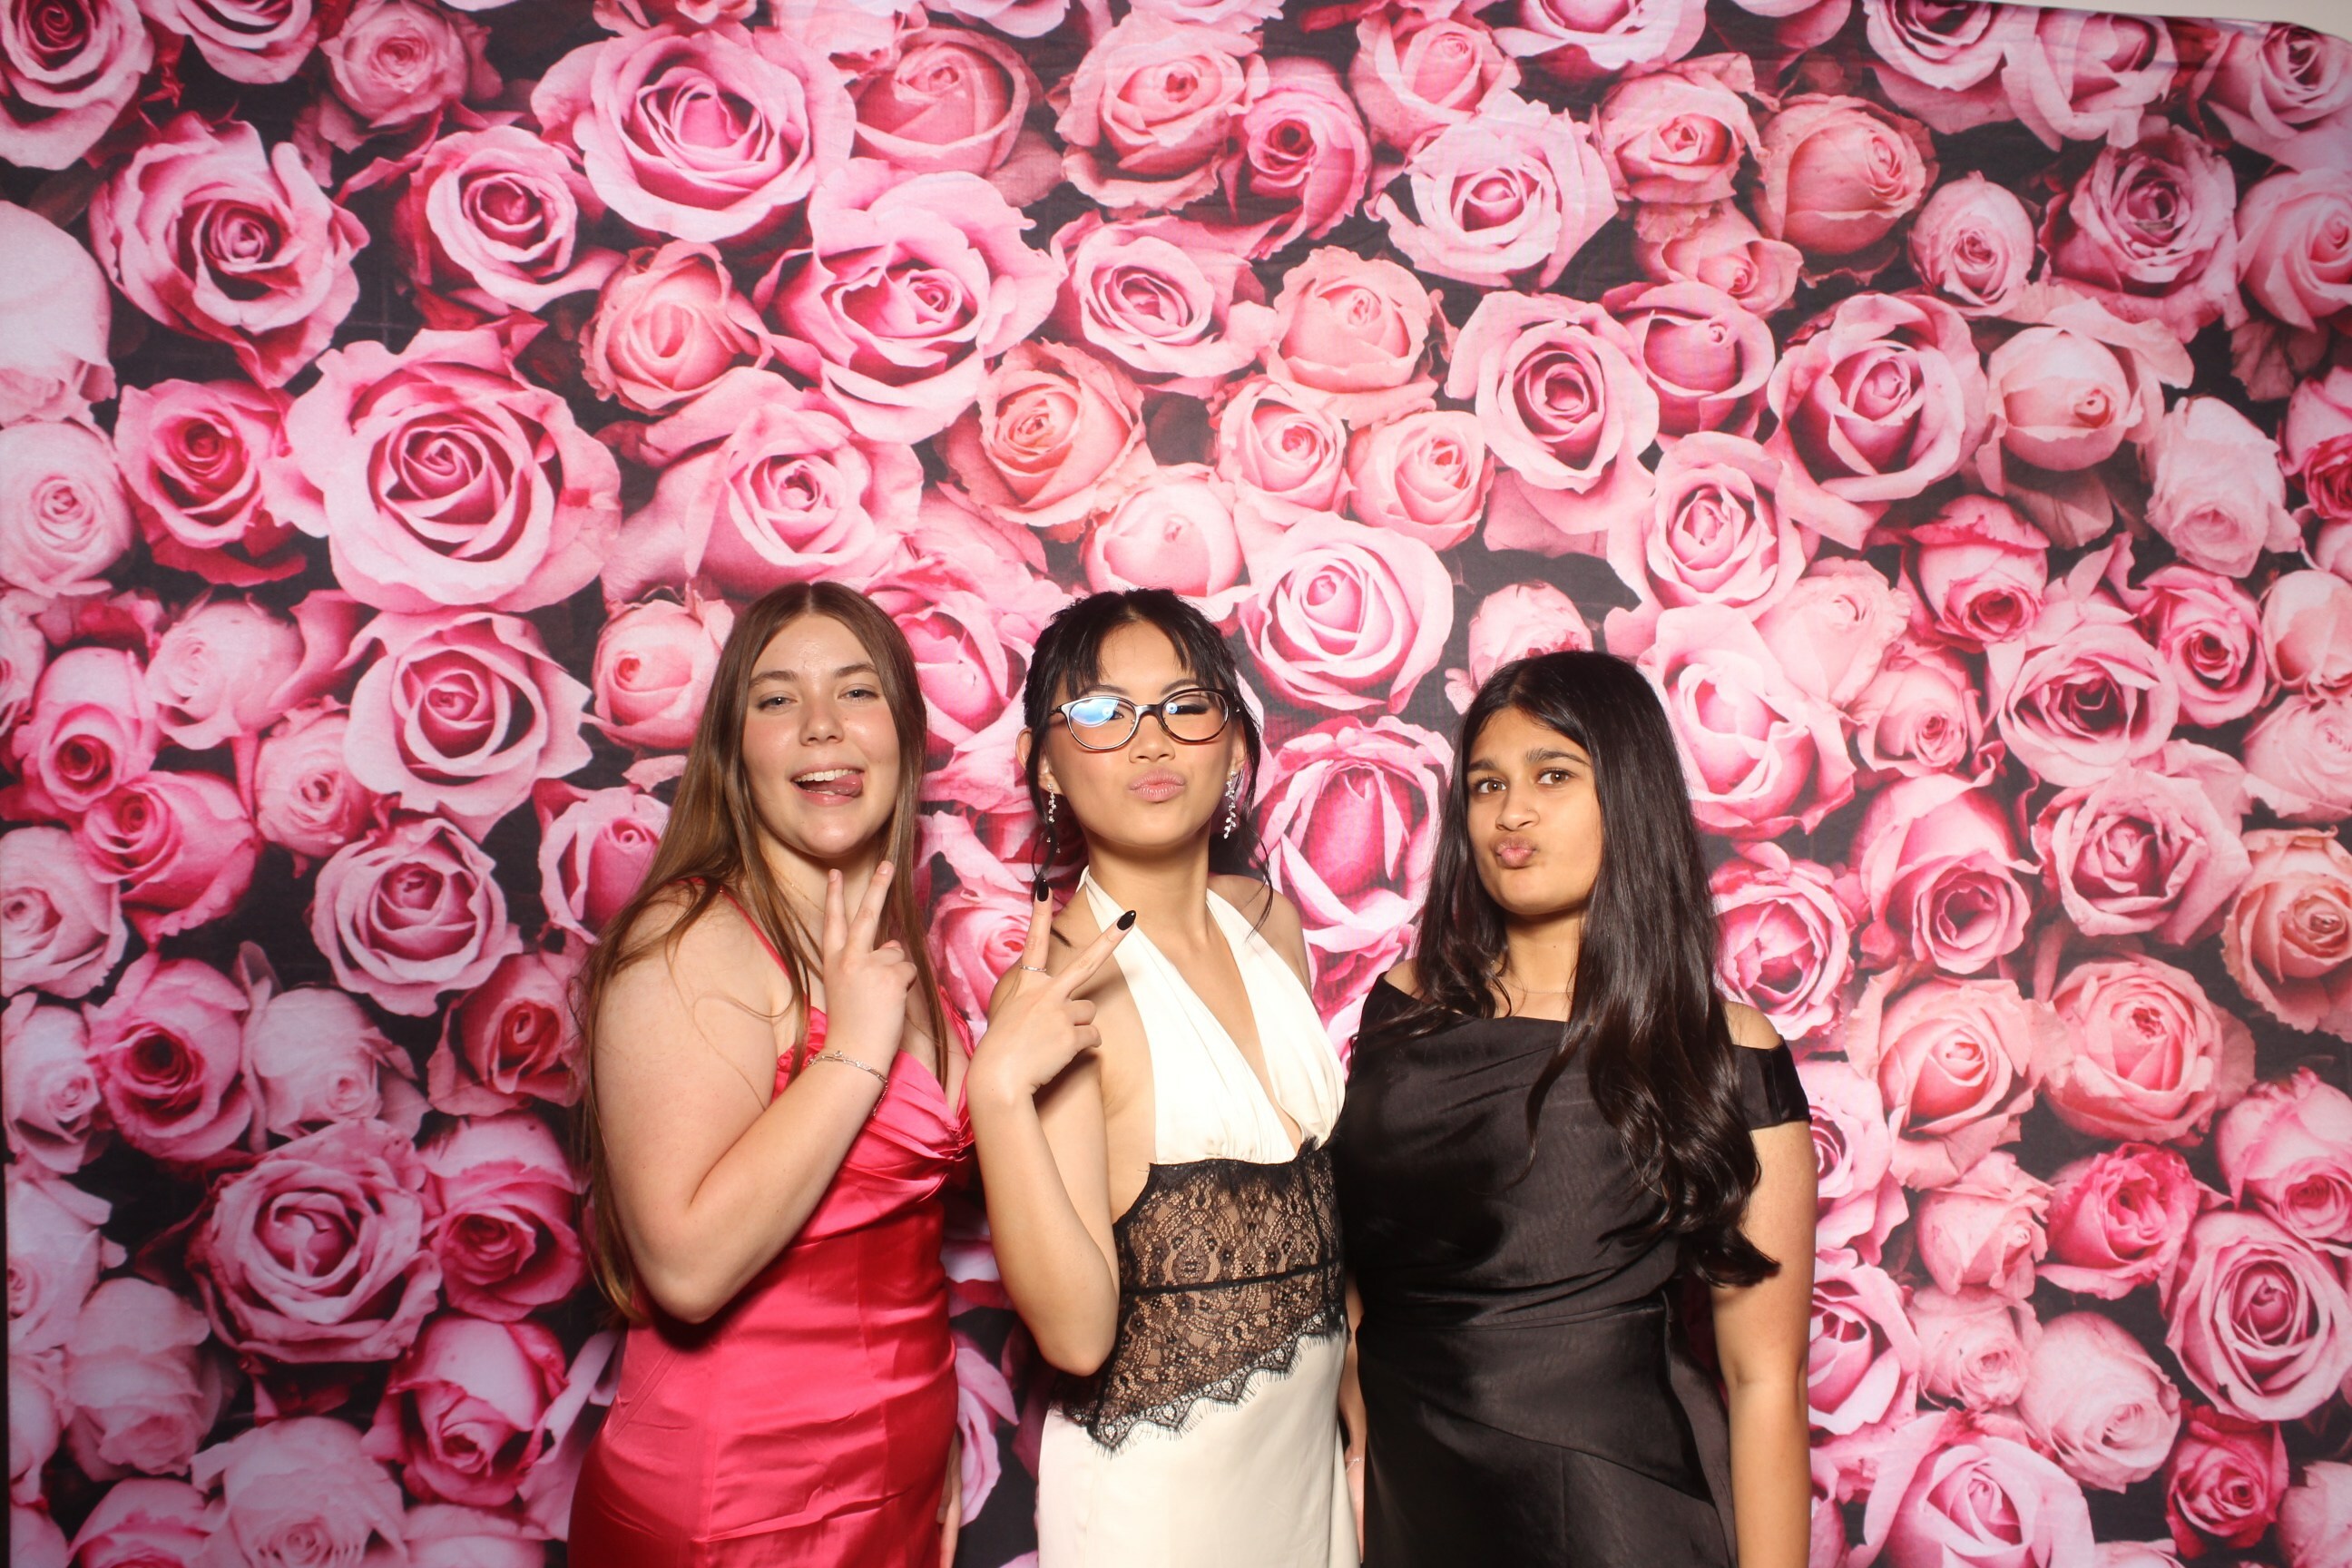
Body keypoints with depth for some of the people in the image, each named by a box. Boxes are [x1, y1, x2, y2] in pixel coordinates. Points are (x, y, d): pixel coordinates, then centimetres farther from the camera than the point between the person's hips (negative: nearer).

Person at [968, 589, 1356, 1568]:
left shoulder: (1268, 919, -1)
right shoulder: (1059, 987, -20)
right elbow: (1077, 1332, -24)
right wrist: (1000, 1092, -34)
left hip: (1307, 1440, 6)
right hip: (1157, 1481, -6)